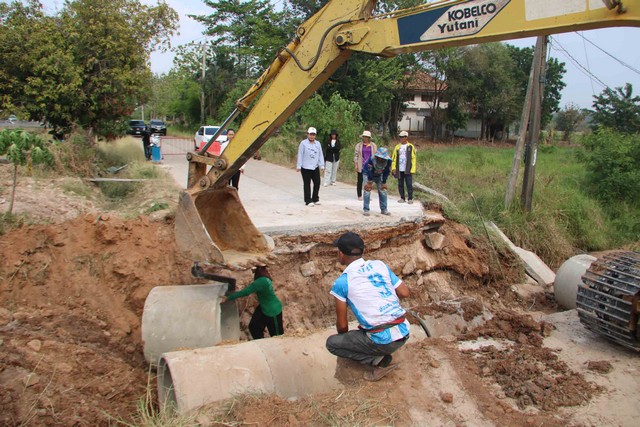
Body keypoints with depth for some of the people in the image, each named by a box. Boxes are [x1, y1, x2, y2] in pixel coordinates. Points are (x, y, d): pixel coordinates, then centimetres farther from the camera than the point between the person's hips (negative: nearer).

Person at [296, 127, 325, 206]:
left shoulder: (318, 143, 8)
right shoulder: (303, 143, -5)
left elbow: (320, 155, 10)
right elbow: (300, 155, -5)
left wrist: (322, 165, 5)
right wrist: (299, 166, -8)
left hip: (315, 167, 5)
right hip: (306, 168, -5)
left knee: (317, 183, 7)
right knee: (307, 184, 2)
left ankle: (315, 199, 22)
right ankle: (308, 201, 8)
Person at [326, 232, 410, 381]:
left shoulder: (342, 282, -7)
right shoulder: (380, 265, 6)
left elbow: (342, 325, -1)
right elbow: (405, 293, 9)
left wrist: (346, 339, 21)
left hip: (383, 340, -6)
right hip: (404, 333, 6)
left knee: (332, 343, 12)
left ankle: (377, 360, 0)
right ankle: (382, 354, 17)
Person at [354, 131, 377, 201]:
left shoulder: (373, 146, 6)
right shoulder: (359, 145, 4)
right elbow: (356, 155, 3)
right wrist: (356, 165, -4)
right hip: (361, 166, -1)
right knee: (360, 181, 2)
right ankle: (359, 196, 9)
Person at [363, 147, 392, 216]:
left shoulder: (388, 161, -26)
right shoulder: (371, 160, -37)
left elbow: (386, 172, -14)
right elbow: (369, 172, -27)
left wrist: (383, 182, -10)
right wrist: (369, 182, -20)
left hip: (379, 175, 4)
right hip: (368, 173, -4)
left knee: (383, 190, 0)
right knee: (367, 190, -15)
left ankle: (384, 209, 11)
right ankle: (366, 210, -9)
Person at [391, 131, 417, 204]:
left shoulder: (410, 147, 0)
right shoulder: (397, 147, 10)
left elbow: (413, 159, -2)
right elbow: (394, 158, 11)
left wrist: (412, 169, -9)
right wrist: (393, 168, 0)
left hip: (408, 170, -4)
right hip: (399, 170, 4)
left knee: (409, 184, -3)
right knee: (400, 184, 8)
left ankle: (410, 199, 2)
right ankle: (402, 198, 17)